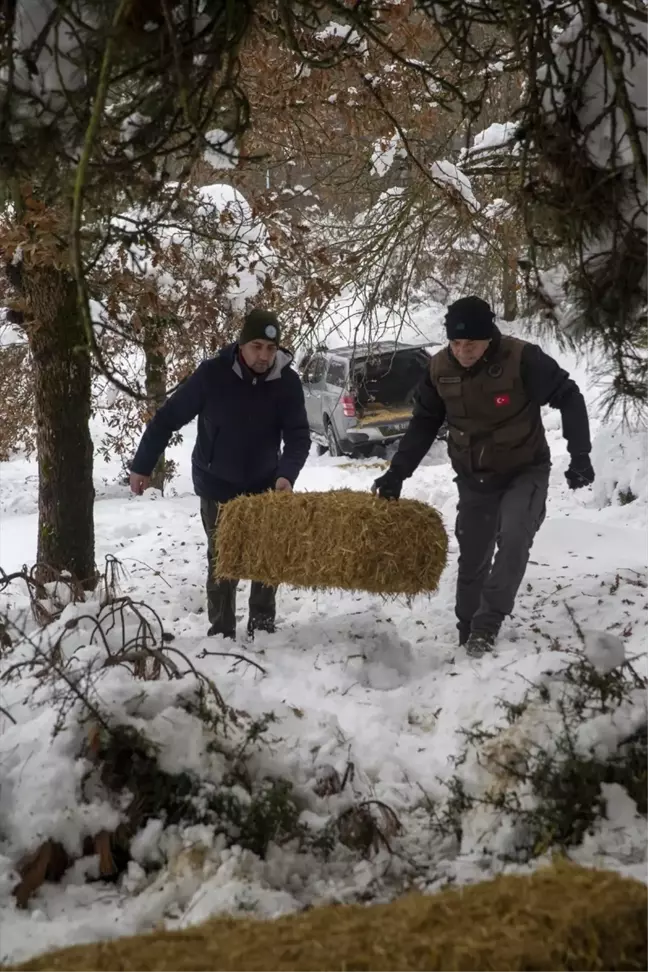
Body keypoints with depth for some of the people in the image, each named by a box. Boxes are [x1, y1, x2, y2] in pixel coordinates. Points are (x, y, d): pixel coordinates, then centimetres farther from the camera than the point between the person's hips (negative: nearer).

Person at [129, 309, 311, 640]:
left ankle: (262, 626, 24)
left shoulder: (287, 381, -14)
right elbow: (167, 418, -12)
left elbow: (298, 435, -14)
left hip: (264, 485, 3)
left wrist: (287, 474, -34)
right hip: (218, 486, -2)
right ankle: (221, 632, 13)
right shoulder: (213, 373, -21)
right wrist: (142, 466, -8)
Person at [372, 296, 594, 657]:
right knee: (472, 557, 10)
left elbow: (568, 398, -15)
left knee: (513, 539, -25)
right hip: (474, 478, 4)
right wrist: (397, 472, -5)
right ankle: (468, 631, 25)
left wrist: (580, 455, -22)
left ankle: (487, 623, -14)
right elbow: (424, 423, 1)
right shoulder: (440, 368, -11)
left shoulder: (523, 358, -25)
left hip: (526, 471, -4)